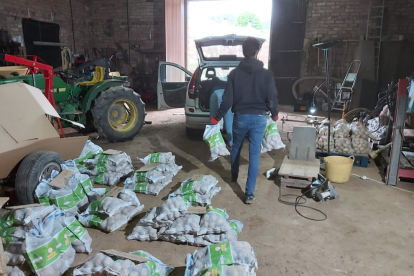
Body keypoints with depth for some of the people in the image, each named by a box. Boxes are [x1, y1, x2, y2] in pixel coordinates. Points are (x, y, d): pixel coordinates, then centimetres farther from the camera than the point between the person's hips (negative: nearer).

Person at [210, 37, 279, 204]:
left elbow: (227, 99, -5)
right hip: (259, 118, -1)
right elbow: (272, 98, -3)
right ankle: (249, 193, 2)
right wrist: (275, 114, 17)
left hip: (240, 116, 1)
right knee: (254, 154, 2)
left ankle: (234, 176, 47)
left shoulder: (235, 73, -4)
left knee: (236, 147, 25)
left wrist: (217, 117, 7)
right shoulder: (267, 74, -4)